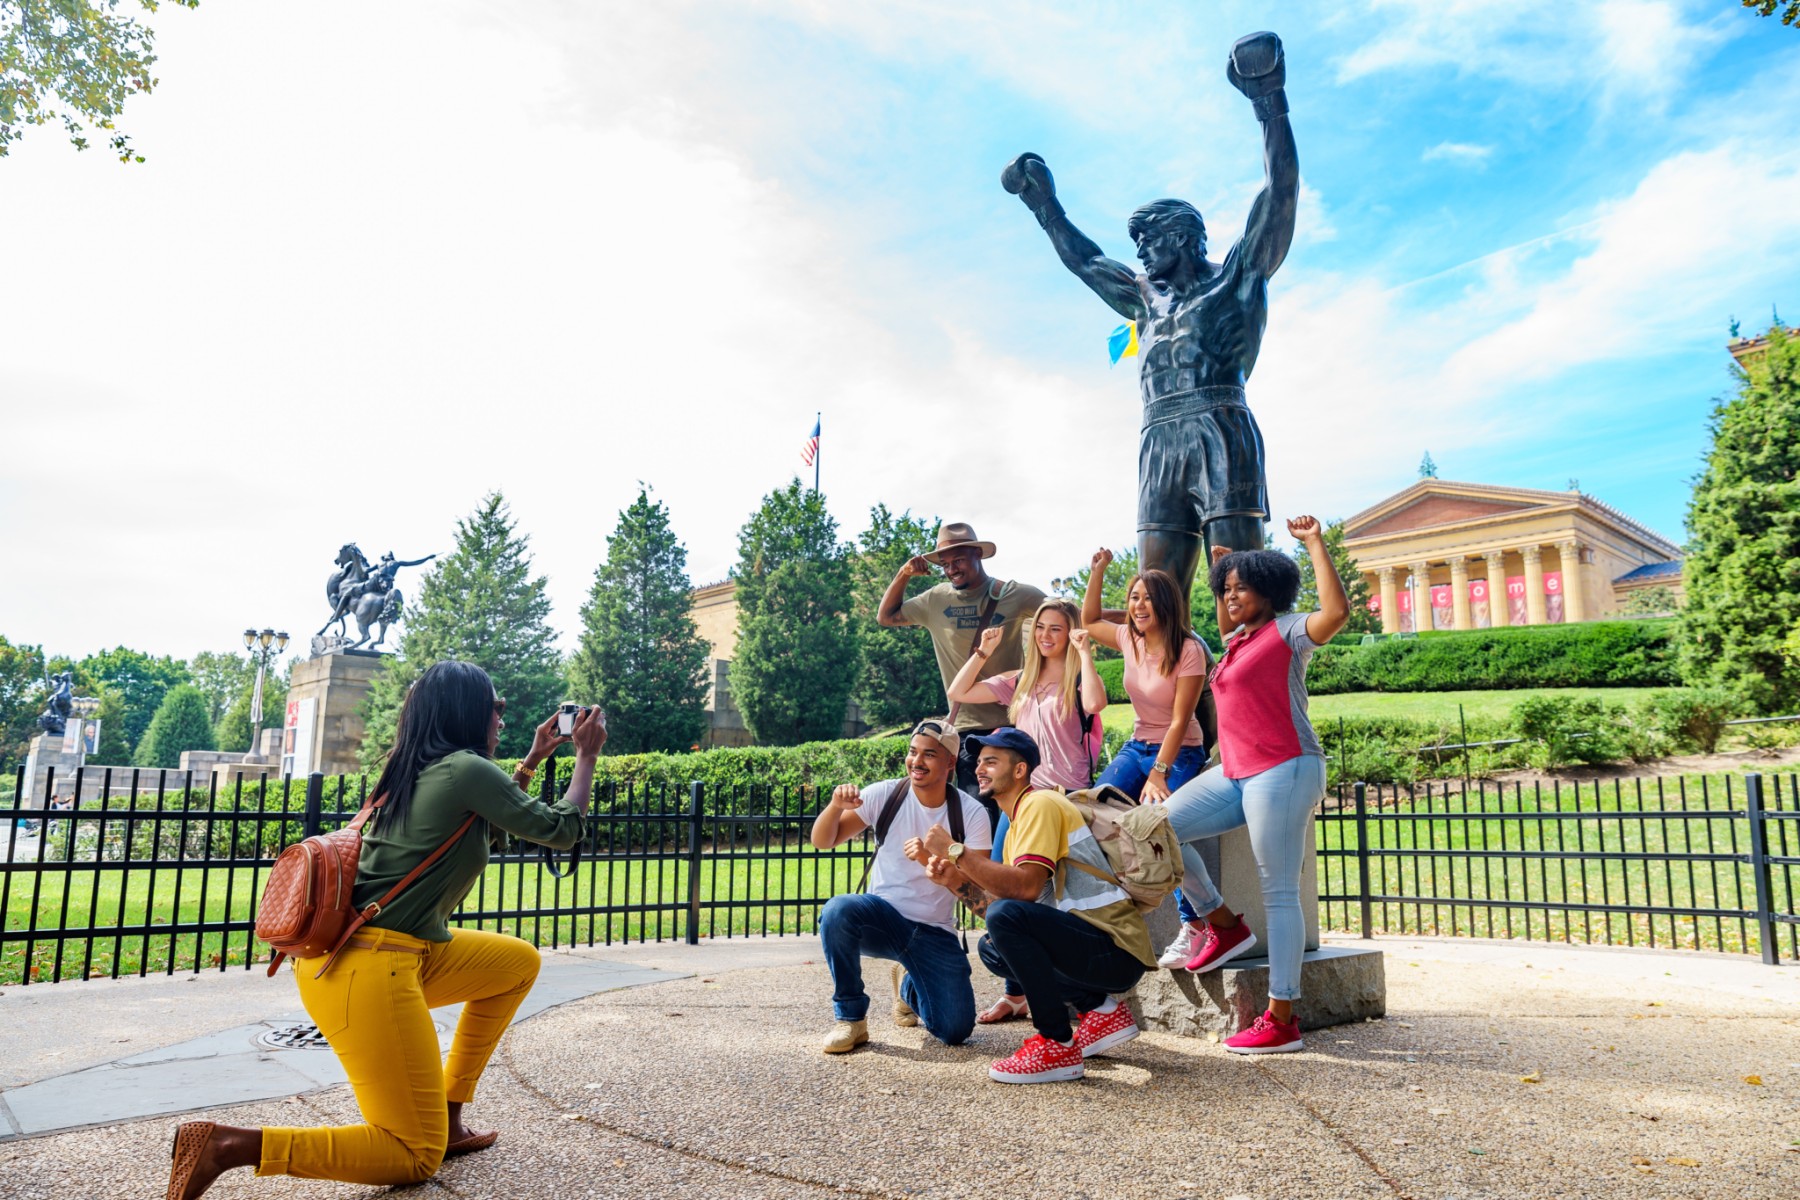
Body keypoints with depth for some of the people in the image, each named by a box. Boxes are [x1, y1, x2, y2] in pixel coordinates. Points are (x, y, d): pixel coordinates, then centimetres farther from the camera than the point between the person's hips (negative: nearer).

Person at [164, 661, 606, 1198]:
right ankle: (232, 1145, -6)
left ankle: (448, 1118, 22)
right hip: (366, 971, -10)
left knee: (520, 961, 21)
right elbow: (562, 829, -6)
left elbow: (487, 819, 28)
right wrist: (586, 756, 6)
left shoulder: (415, 772, 12)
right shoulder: (465, 768, -14)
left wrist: (532, 761, 29)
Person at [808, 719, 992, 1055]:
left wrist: (930, 859, -30)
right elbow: (822, 841, -7)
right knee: (838, 910, -33)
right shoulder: (885, 794, -7)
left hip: (935, 933, 0)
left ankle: (910, 987, 25)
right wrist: (836, 806, -28)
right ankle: (851, 1018, -11)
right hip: (881, 917, 0)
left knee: (956, 1031, -12)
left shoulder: (971, 813, -8)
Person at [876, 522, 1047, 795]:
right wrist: (904, 575, 1)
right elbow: (886, 616, 14)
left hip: (1013, 723, -2)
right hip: (967, 728, 2)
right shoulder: (936, 600, 6)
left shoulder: (1014, 594, -4)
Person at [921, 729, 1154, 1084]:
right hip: (1089, 944, 10)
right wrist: (958, 881, -1)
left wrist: (956, 852, -20)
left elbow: (1026, 888, -25)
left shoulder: (1040, 803, -11)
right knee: (991, 947, 15)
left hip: (1118, 951, -10)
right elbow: (1005, 898, 13)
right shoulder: (1018, 824, 18)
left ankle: (1058, 1046, -13)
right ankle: (1100, 1009, 9)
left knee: (1006, 916, -25)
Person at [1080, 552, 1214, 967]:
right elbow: (1089, 620, 22)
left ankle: (1193, 929, -15)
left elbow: (1180, 720, -18)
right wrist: (1098, 571, 10)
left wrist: (1159, 773, -24)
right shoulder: (1130, 640, 2)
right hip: (1137, 746, 6)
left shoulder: (1189, 651, -16)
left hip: (1179, 753, -6)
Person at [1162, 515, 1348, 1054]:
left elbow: (1336, 611, -27)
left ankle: (1281, 1020, -1)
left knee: (1279, 893, -6)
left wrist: (1316, 544, -20)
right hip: (1234, 773, 9)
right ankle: (1224, 926, 15)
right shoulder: (1240, 640, 18)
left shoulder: (1287, 630, -5)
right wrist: (1218, 566, 40)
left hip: (1283, 772, -9)